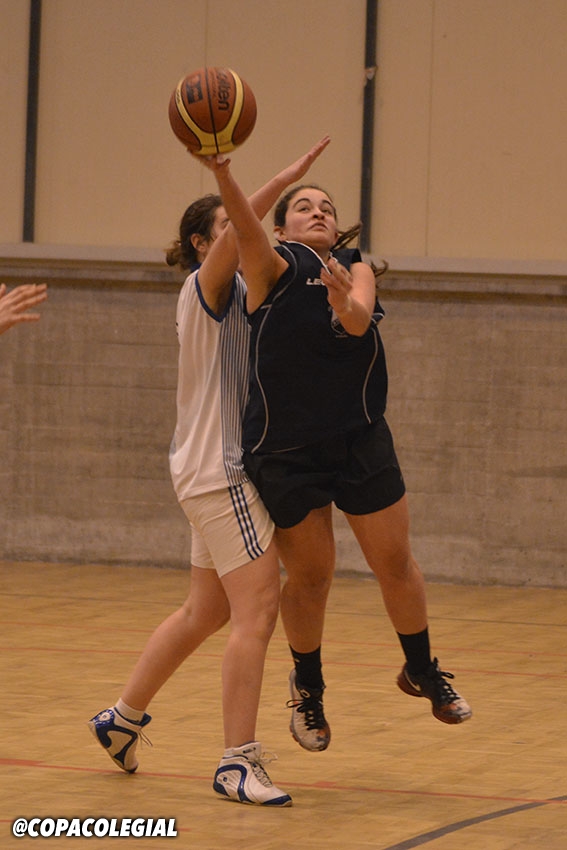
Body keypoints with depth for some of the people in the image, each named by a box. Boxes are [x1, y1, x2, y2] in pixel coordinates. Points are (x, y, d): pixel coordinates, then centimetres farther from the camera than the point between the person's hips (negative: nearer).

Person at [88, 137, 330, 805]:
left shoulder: (233, 296, 17)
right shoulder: (206, 288, -10)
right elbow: (235, 237, -29)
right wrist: (286, 177, -39)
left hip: (224, 469, 10)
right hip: (221, 472, -10)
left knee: (206, 611, 17)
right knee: (258, 609, -14)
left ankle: (123, 718, 30)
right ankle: (238, 763, -14)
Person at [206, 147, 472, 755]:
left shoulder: (356, 270, 5)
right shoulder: (274, 268, -5)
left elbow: (360, 321, -16)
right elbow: (245, 229, -25)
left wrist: (346, 304, -41)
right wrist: (221, 170, -45)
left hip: (362, 442, 3)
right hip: (286, 450, -3)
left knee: (394, 561, 6)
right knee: (309, 574, 6)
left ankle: (422, 671, 29)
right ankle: (307, 686, 29)